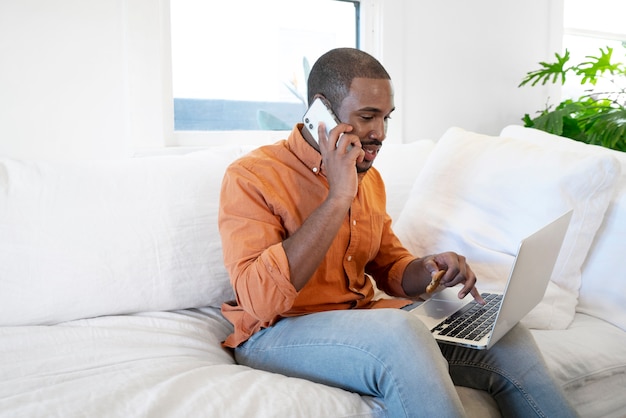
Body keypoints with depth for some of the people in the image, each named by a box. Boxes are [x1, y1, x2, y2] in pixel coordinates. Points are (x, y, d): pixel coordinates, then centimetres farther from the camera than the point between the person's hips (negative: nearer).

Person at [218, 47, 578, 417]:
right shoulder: (251, 177, -13)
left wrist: (428, 270, -6)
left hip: (364, 317, 7)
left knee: (505, 335, -12)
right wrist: (338, 198, -26)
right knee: (401, 331, -35)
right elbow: (260, 299, -25)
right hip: (279, 333, -6)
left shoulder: (369, 178, 9)